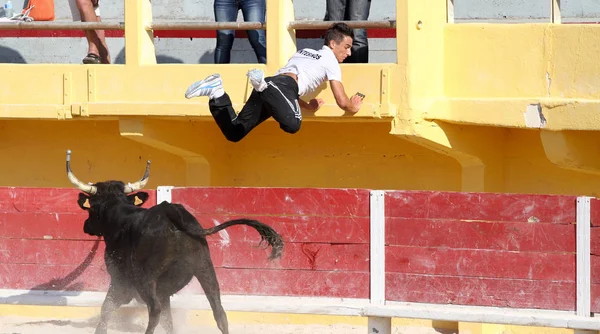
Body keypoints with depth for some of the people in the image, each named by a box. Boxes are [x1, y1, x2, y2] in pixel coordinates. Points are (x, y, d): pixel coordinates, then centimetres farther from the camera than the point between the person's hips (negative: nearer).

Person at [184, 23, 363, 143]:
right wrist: (354, 107, 34)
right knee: (292, 124, -38)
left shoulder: (303, 52, 37)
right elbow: (343, 102, 12)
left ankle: (216, 94, -9)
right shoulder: (331, 62, 15)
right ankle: (261, 82, -41)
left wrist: (308, 106, 52)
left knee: (234, 132, 9)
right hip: (284, 85, -8)